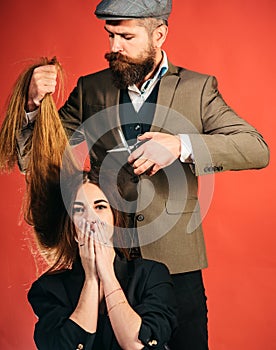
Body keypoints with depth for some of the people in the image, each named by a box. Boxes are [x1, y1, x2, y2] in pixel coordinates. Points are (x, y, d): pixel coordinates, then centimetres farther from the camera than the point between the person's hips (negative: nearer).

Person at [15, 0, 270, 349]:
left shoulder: (197, 88, -1)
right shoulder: (91, 89, 3)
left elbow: (257, 149, -10)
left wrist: (182, 145, -24)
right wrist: (34, 105, -16)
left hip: (176, 262, -1)